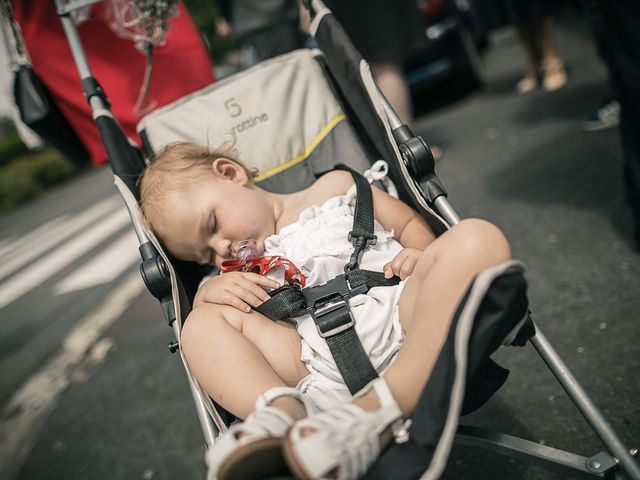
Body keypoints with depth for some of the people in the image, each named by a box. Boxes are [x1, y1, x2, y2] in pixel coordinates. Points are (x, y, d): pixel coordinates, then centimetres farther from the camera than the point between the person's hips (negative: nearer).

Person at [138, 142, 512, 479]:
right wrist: (212, 289, -1)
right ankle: (281, 412, -34)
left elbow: (412, 223, 18)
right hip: (318, 363, 3)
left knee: (479, 238, -26)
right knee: (204, 323, -3)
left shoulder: (335, 187, 20)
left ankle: (379, 410, -42)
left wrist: (420, 254, -2)